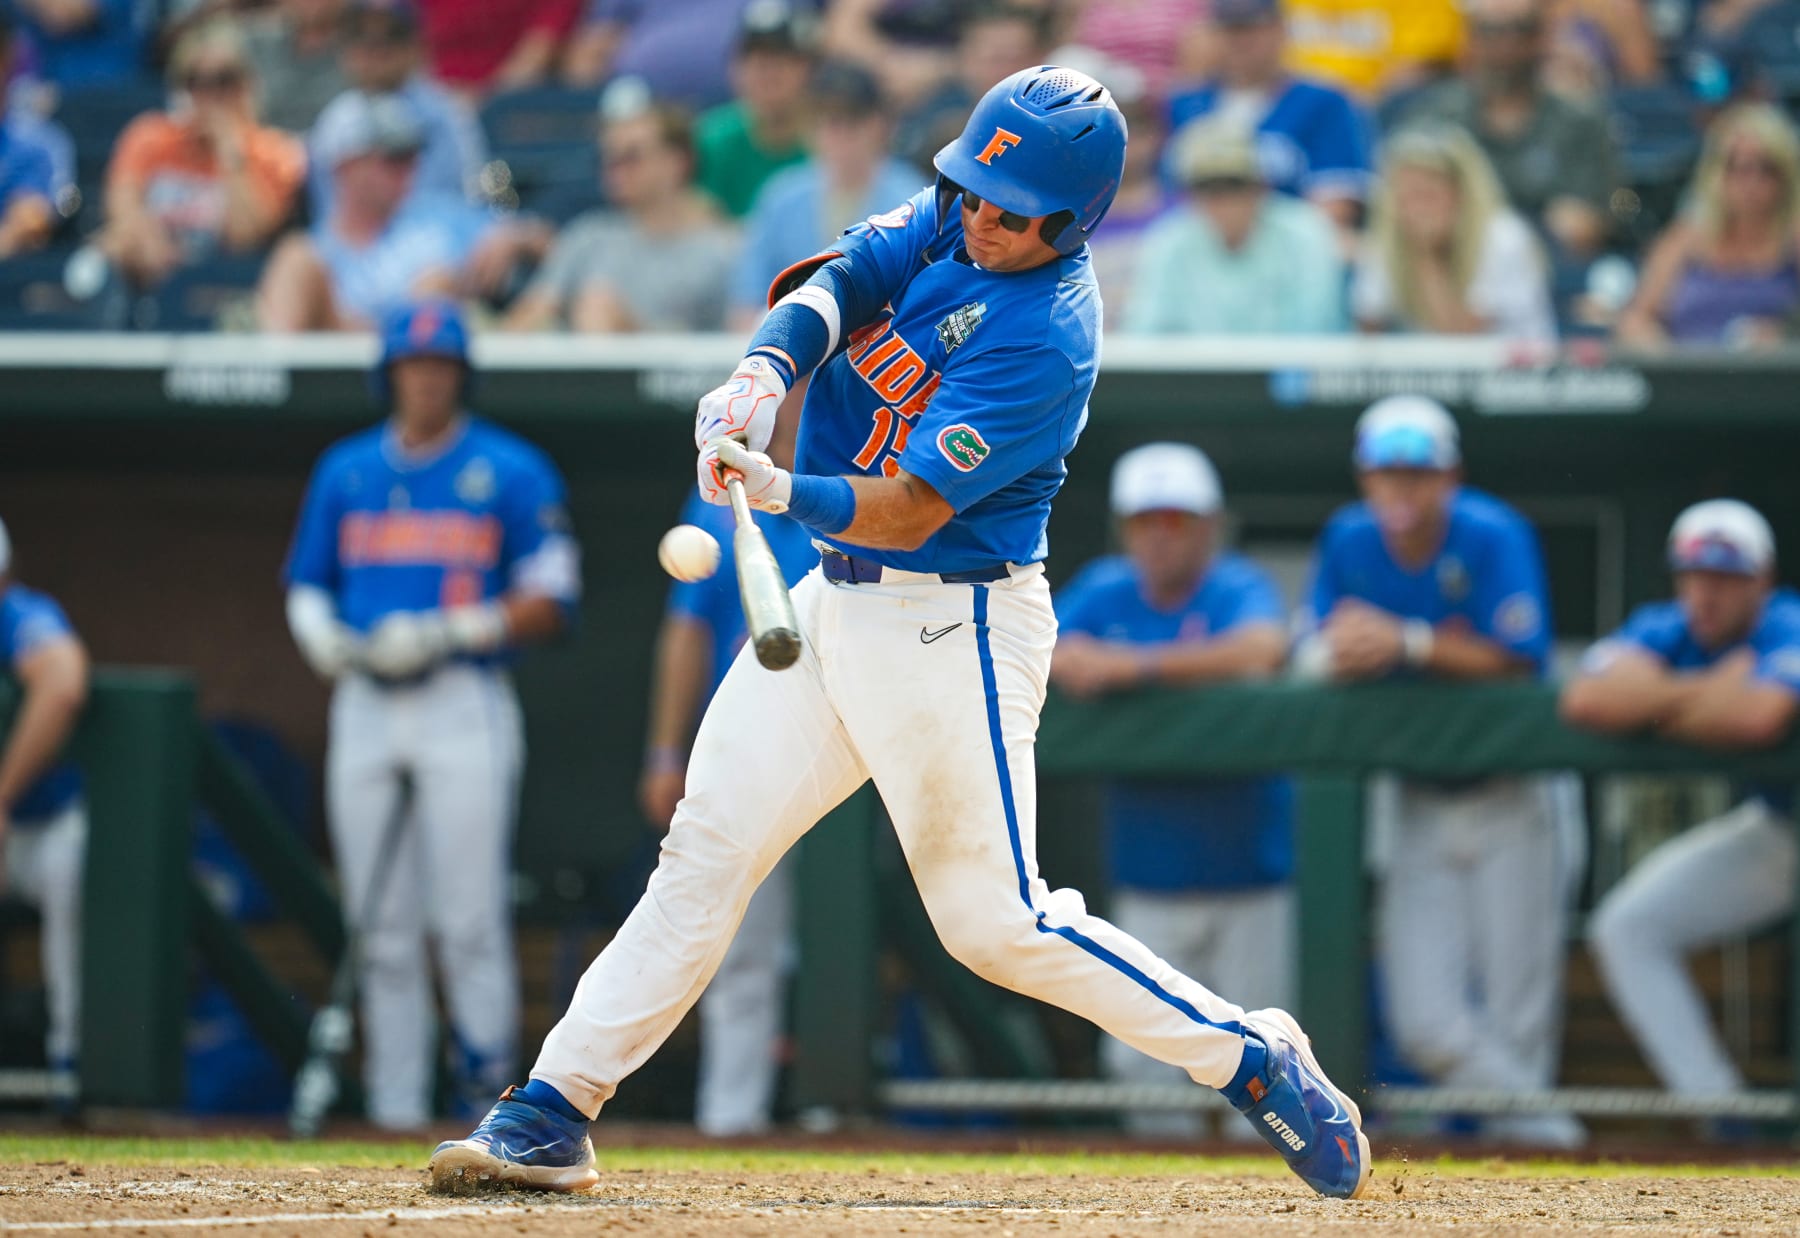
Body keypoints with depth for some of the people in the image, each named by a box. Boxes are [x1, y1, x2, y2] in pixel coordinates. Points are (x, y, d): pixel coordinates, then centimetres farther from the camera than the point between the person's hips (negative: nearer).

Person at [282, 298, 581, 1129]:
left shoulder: (512, 472, 1)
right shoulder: (344, 471, 14)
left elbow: (550, 603, -3)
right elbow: (305, 587, 18)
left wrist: (444, 634, -14)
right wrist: (329, 641, -4)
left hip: (465, 704, -4)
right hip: (365, 709, 4)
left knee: (470, 920, -11)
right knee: (382, 927, 3)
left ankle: (492, 1087, -7)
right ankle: (394, 1104, 6)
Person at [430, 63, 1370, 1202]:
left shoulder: (1046, 336, -21)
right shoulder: (952, 220, 2)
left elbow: (909, 509, -25)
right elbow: (839, 278, -9)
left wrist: (785, 491, -41)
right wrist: (768, 367, -29)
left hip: (950, 627, -8)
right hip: (838, 599, 8)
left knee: (995, 920, -5)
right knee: (706, 850, 2)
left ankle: (1254, 1059, 10)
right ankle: (552, 1118, 2)